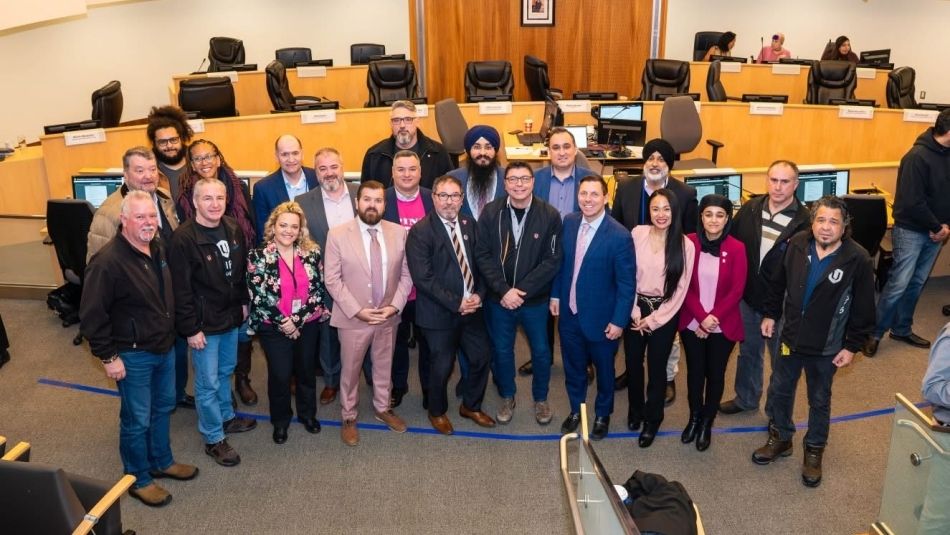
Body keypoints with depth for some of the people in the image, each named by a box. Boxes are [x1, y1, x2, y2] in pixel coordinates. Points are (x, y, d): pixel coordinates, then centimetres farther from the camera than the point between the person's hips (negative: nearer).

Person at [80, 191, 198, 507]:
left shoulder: (158, 249, 1)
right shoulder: (107, 262, -24)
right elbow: (91, 315, -21)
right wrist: (108, 356, -18)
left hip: (165, 347, 8)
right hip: (132, 355, -8)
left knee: (163, 407, 22)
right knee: (137, 419, 7)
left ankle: (162, 462, 42)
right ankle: (138, 480, 26)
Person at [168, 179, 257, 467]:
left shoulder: (234, 229, -1)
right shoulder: (183, 238, -20)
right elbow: (180, 289, -19)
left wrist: (243, 302, 13)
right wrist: (190, 329, -17)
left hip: (231, 317, 6)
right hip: (204, 323, -6)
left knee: (225, 372, 23)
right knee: (208, 383, 5)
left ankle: (226, 417, 42)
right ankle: (214, 439, 19)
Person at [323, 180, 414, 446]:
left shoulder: (399, 233, -2)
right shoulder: (337, 235, -11)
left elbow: (406, 274, 2)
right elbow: (332, 279, -11)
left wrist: (395, 305, -10)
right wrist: (357, 310, -17)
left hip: (388, 316, 3)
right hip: (353, 318, -3)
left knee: (384, 366, 20)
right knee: (350, 369, 12)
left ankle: (382, 408, 42)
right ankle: (349, 418, 32)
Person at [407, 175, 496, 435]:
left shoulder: (469, 224, 4)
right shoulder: (420, 231, -15)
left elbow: (479, 263, 9)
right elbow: (423, 278, -19)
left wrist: (478, 294, -7)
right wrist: (456, 303, -20)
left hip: (471, 307, 6)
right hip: (439, 313, -5)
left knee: (482, 357, 12)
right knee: (442, 365, 8)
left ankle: (471, 406, 37)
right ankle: (437, 412, 35)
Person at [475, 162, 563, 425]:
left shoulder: (550, 215, -11)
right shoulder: (490, 212, -7)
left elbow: (552, 260, -12)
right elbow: (483, 255, -7)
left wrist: (522, 290, -17)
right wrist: (504, 290, -17)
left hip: (535, 299, -1)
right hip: (499, 298, 1)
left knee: (541, 351, 14)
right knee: (502, 351, 16)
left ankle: (540, 399, 38)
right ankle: (507, 397, 39)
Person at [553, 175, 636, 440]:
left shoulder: (619, 236, -21)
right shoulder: (569, 222, -5)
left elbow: (626, 284, -16)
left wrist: (619, 321, -15)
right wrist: (556, 295, 7)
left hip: (600, 318, -4)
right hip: (569, 313, 4)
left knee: (603, 370, 18)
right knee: (573, 367, 21)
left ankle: (603, 414, 41)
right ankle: (576, 410, 44)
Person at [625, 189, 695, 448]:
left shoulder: (685, 245, -10)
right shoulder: (637, 233, -7)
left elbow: (681, 289, -7)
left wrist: (654, 319, -8)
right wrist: (634, 310, -7)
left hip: (665, 313, -2)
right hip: (635, 308, 2)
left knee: (657, 367, 8)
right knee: (632, 363, 14)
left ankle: (652, 419, 29)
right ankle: (635, 409, 39)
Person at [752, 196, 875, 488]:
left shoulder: (857, 259, -19)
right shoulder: (797, 244, -11)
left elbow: (863, 309, -11)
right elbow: (778, 282, 5)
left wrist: (852, 346, -9)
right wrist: (770, 314, 7)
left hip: (826, 347, -3)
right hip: (791, 337, 3)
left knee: (819, 401, 16)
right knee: (779, 391, 17)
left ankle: (814, 450, 36)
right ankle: (781, 438, 39)